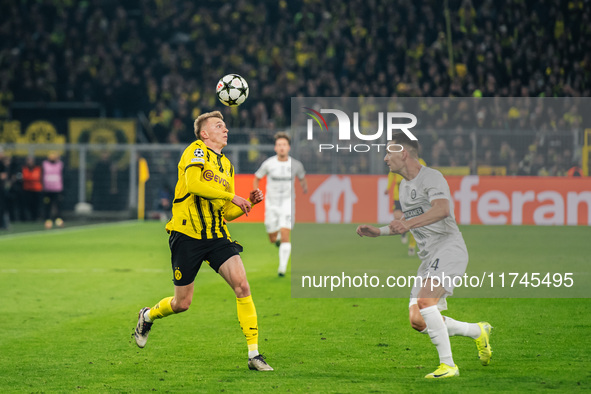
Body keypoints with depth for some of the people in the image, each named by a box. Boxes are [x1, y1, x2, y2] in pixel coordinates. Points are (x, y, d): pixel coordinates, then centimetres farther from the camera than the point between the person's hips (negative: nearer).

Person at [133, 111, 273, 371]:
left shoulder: (226, 165, 19)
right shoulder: (197, 150, -3)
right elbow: (193, 185, -22)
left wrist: (249, 203, 4)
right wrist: (231, 196, -17)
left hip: (217, 236, 6)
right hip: (187, 234, -6)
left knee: (242, 285, -15)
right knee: (182, 303, 4)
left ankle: (254, 354, -13)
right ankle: (147, 316, 38)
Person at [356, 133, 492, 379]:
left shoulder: (431, 177, -9)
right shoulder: (404, 186, 20)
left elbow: (442, 209, -29)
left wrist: (409, 223, -40)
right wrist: (378, 232, 25)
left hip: (449, 247, -9)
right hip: (429, 256, 9)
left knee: (425, 302, -28)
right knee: (418, 321, 0)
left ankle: (448, 365, -23)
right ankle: (478, 331, 18)